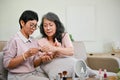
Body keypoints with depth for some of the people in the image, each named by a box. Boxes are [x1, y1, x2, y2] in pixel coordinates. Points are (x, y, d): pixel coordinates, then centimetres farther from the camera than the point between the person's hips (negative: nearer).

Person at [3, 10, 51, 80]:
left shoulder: (34, 41, 8)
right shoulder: (14, 40, -10)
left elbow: (34, 64, 12)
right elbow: (7, 64, -13)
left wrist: (41, 59, -10)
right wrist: (26, 55, -21)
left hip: (34, 74, 6)